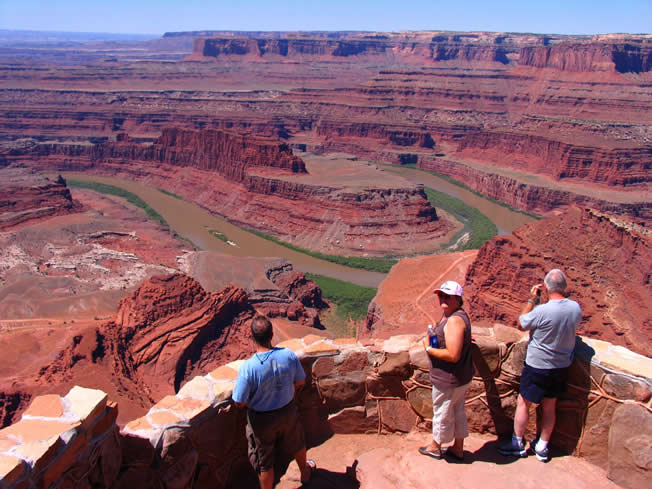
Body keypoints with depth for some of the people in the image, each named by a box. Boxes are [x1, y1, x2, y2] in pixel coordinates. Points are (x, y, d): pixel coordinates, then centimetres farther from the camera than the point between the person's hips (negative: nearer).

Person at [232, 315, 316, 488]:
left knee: (264, 462, 20)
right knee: (296, 444, 33)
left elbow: (239, 403, -22)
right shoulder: (288, 355, -22)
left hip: (261, 419, -4)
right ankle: (305, 472, 59)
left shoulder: (248, 367, -32)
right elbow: (300, 381, -5)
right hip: (287, 411, 4)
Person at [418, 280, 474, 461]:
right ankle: (458, 448, 38)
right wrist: (433, 335, 7)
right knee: (458, 412, 22)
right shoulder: (450, 314, 6)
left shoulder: (454, 321, -28)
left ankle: (435, 447, 32)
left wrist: (428, 348, -20)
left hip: (449, 381, -10)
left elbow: (453, 355, -32)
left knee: (442, 413, 11)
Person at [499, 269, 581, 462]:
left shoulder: (542, 311, -26)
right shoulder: (576, 308, -9)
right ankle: (542, 447, 29)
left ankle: (518, 444, 23)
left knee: (523, 403, 11)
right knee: (550, 406, 18)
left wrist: (532, 300, -6)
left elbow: (521, 324, -9)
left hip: (538, 367, -6)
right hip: (562, 366, 6)